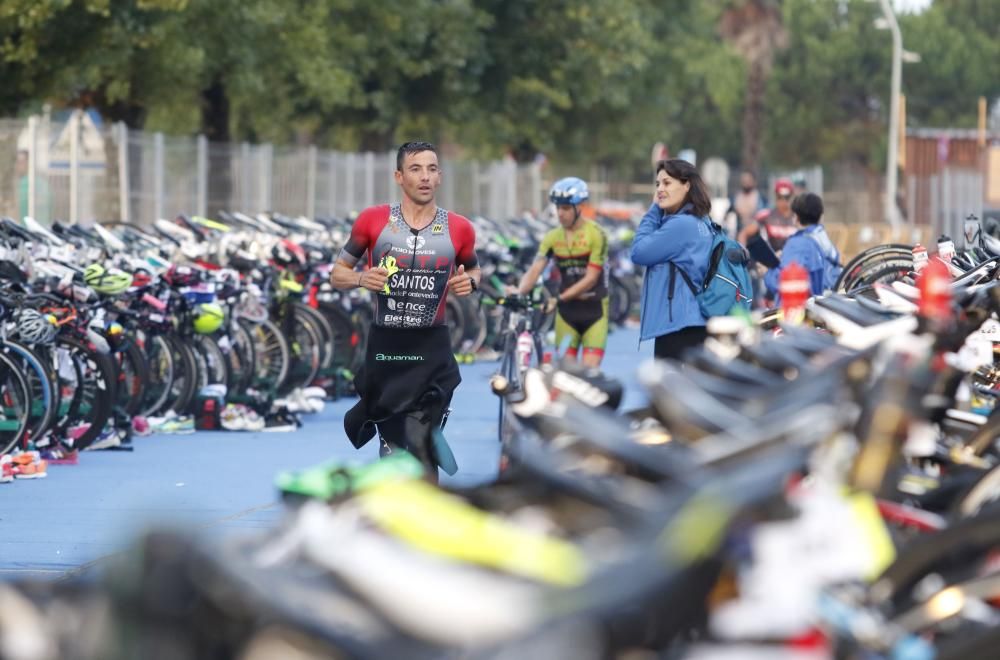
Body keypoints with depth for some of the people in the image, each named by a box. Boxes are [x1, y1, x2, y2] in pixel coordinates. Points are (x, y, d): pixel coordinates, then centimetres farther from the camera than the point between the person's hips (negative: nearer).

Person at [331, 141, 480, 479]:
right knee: (392, 446, 8)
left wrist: (470, 282, -5)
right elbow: (337, 273, 7)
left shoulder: (458, 229, 0)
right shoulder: (373, 220, -2)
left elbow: (474, 270, 19)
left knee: (420, 445, -12)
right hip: (384, 347, 1)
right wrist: (362, 279, -15)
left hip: (432, 349, -1)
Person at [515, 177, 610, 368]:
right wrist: (518, 293, -28)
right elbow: (534, 270, -8)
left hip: (594, 311, -3)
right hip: (567, 312, 3)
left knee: (590, 371, -11)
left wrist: (560, 297, -26)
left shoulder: (596, 235, -11)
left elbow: (591, 278, -16)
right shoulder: (553, 238, 1)